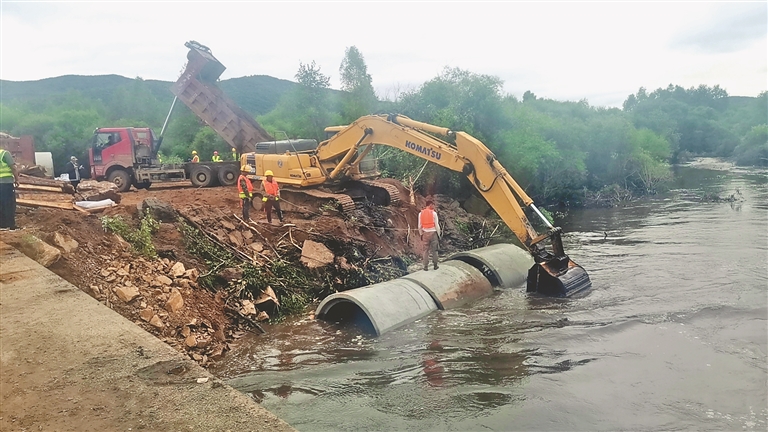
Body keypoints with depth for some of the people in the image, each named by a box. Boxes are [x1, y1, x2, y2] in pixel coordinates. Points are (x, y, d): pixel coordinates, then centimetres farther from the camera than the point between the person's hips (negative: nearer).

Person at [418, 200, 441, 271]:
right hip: (433, 233, -2)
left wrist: (421, 234, 15)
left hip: (425, 233, 2)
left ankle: (426, 266, 6)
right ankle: (435, 265, 11)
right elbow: (437, 225, -5)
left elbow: (420, 226, 4)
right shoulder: (434, 213, -7)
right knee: (434, 250, 6)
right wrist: (438, 234, 5)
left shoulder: (421, 213, 2)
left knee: (426, 250, 7)